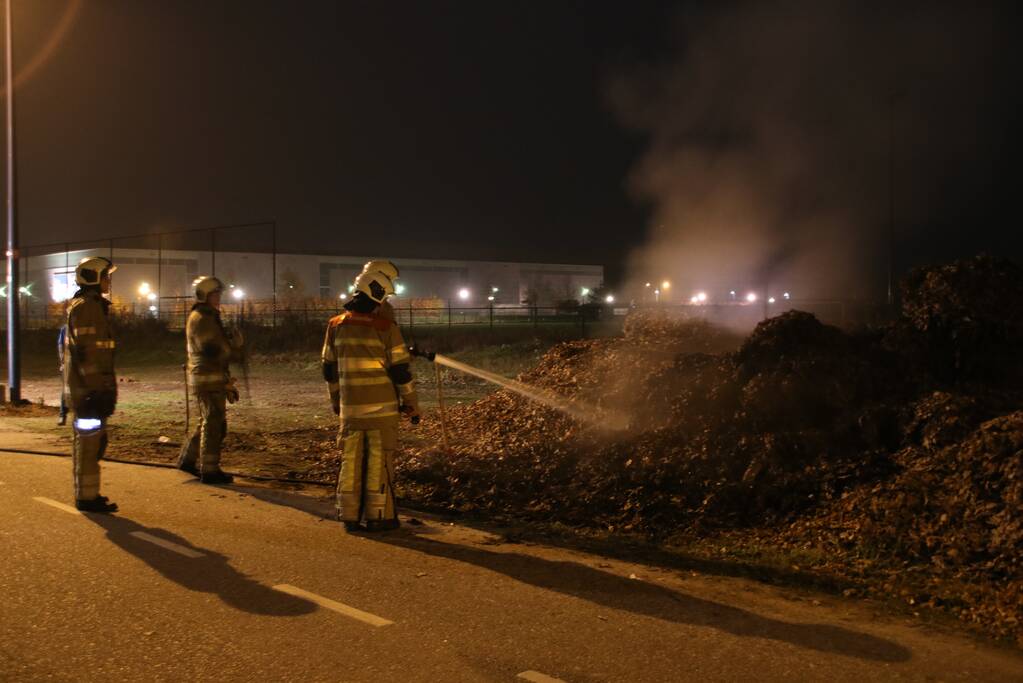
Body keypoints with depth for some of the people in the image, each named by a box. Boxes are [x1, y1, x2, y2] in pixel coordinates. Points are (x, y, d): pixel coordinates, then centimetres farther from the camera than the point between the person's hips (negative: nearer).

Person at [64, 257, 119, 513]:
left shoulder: (88, 306, 19)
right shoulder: (87, 307, -14)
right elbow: (86, 352, -21)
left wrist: (104, 386, 25)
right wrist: (98, 389, -23)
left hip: (84, 387, 11)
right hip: (89, 388, -11)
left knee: (88, 442, 15)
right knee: (90, 442, -7)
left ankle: (85, 493, 23)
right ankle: (87, 497, -3)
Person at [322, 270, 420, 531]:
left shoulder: (336, 326, 4)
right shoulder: (386, 329, -10)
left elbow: (329, 370, 12)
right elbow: (401, 371, -8)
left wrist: (335, 401, 24)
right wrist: (412, 404, 2)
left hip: (350, 407, 4)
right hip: (382, 407, -4)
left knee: (351, 460, 11)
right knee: (379, 461, 2)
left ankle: (349, 514, 15)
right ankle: (378, 516, 5)